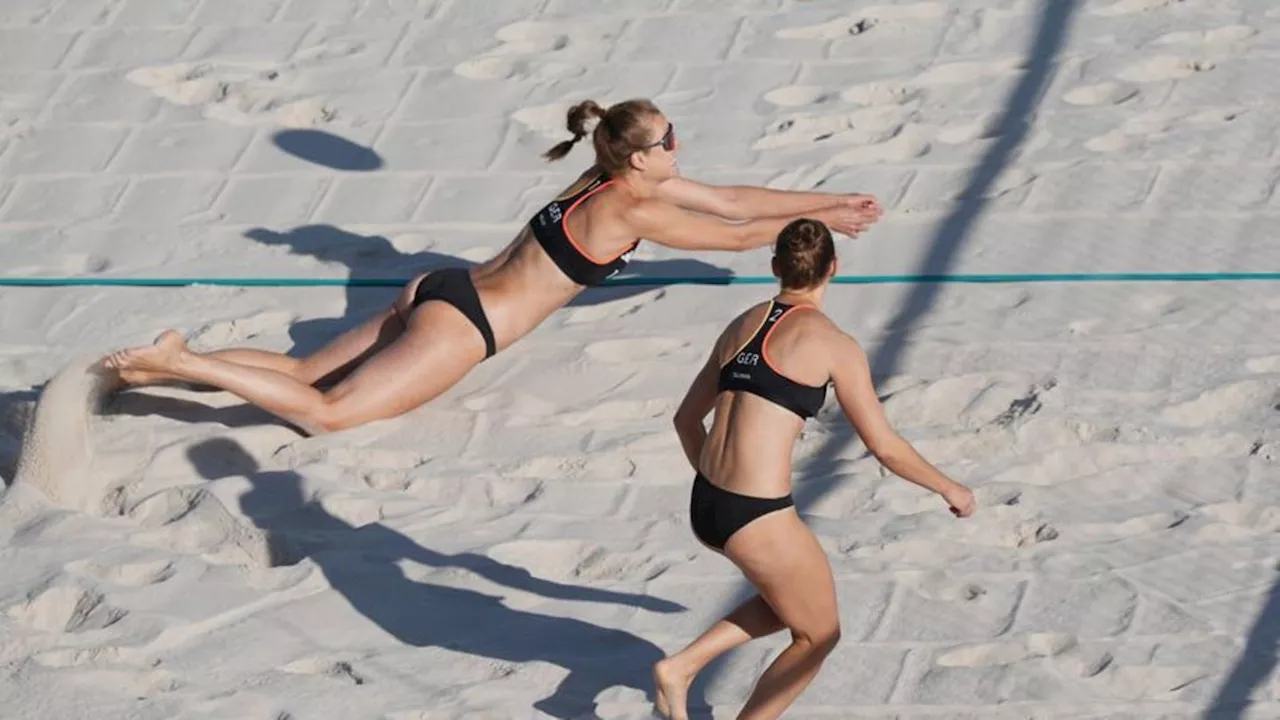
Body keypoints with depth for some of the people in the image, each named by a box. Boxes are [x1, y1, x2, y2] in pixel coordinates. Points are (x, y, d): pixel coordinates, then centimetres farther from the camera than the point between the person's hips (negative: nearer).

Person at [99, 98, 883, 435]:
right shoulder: (633, 210, -14)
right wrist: (822, 219, 6)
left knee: (304, 372, 8)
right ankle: (176, 364, -23)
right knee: (327, 411, -17)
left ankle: (177, 360, -3)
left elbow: (733, 198, 18)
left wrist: (834, 199, 19)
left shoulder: (623, 181, 11)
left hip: (444, 293, 9)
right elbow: (738, 235, -7)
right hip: (458, 326, -9)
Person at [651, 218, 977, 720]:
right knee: (819, 636, 17)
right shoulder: (832, 345, -6)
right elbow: (886, 448, -1)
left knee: (792, 601, 30)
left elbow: (686, 419, 23)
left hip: (703, 507, 7)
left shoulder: (741, 326, 12)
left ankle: (680, 666, 19)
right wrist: (949, 489, 15)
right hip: (759, 520, -7)